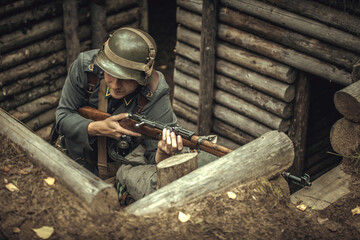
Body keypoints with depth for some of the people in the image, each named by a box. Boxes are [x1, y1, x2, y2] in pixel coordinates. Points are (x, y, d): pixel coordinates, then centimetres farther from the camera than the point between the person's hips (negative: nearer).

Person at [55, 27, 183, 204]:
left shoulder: (155, 96, -28)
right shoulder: (85, 66, -20)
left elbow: (155, 160, -25)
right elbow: (62, 117, -12)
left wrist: (164, 153, -51)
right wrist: (97, 128, -32)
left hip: (133, 159, -6)